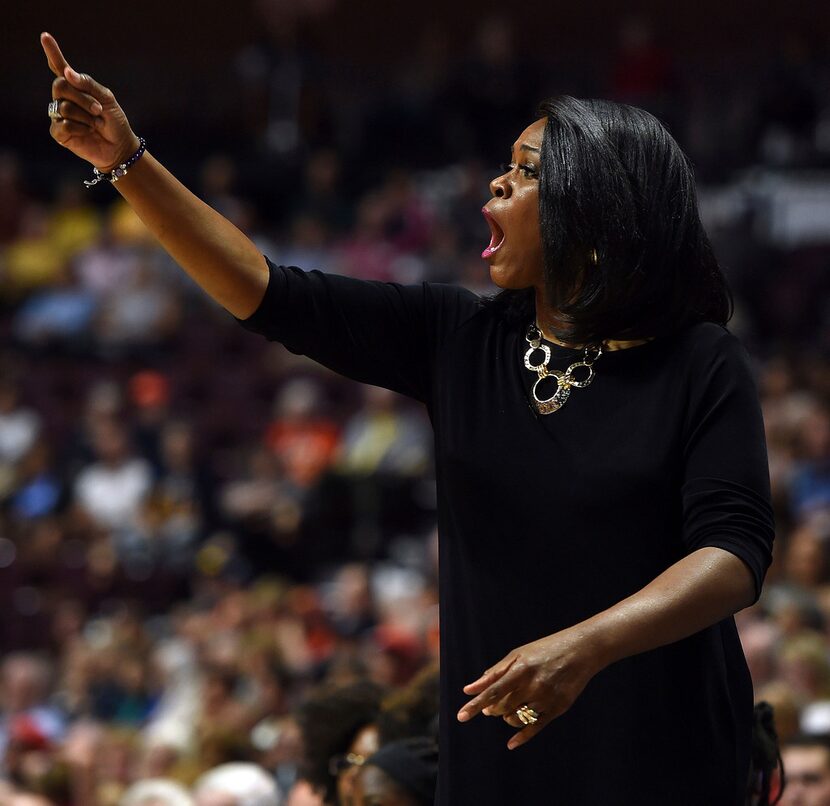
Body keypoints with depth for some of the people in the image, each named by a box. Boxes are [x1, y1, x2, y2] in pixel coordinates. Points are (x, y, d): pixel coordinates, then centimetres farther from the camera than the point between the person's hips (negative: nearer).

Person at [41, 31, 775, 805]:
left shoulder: (700, 365, -7)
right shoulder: (456, 340, 5)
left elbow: (736, 551, -15)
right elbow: (269, 295, 4)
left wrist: (584, 647, -31)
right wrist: (127, 161, -3)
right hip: (495, 740, 4)